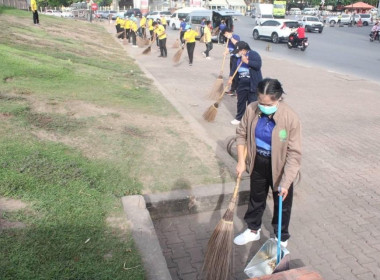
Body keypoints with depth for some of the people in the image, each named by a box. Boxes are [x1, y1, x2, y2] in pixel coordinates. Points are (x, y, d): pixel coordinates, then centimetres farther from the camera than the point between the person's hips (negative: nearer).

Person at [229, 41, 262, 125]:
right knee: (240, 101, 14)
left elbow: (258, 65, -24)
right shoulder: (238, 58, 9)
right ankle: (239, 118, 28)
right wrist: (230, 77, 0)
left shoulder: (253, 54, -11)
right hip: (241, 84, 6)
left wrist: (247, 61, -26)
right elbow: (234, 67, 14)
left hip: (253, 85, -6)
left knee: (252, 102, 0)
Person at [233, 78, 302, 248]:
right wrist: (241, 161, -6)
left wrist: (286, 183, -27)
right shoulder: (252, 109, -16)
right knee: (256, 198, 23)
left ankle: (282, 239, 39)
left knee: (282, 204, 15)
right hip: (257, 163, 4)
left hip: (279, 167, -3)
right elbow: (241, 134, -1)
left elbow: (294, 153, -24)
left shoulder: (290, 118, -27)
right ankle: (253, 230, 46)